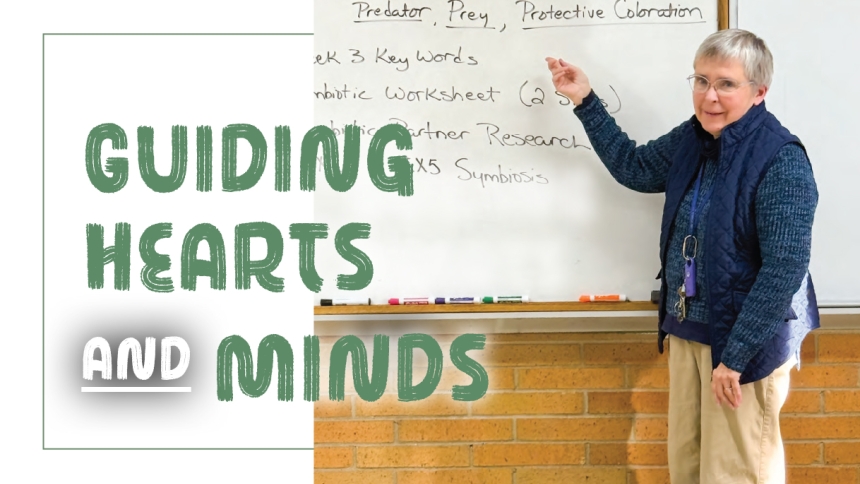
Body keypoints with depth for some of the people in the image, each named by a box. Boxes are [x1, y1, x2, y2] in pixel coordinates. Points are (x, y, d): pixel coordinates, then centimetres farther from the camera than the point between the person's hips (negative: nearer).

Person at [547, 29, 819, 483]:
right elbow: (633, 168, 21)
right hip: (686, 330, 7)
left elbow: (785, 270, -22)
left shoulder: (781, 161, -18)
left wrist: (736, 356, -22)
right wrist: (585, 101, 17)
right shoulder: (691, 140, 4)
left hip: (744, 340, -7)